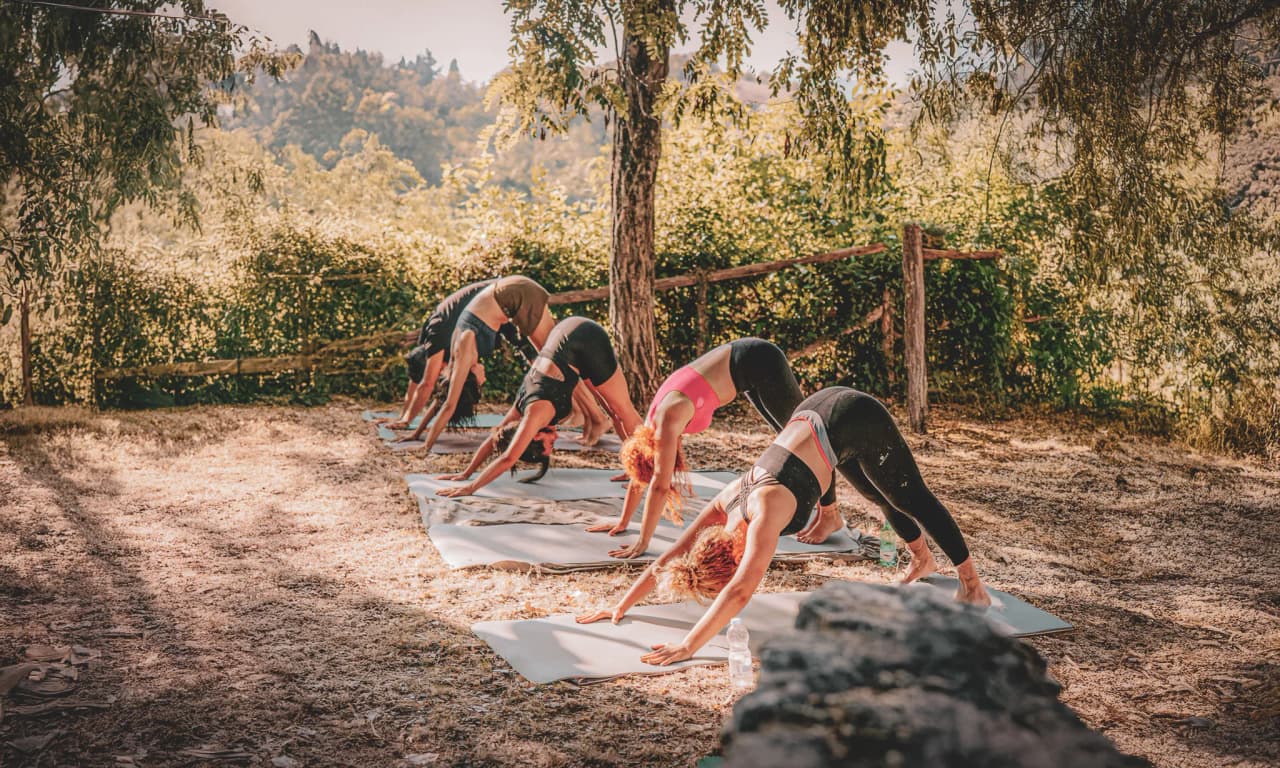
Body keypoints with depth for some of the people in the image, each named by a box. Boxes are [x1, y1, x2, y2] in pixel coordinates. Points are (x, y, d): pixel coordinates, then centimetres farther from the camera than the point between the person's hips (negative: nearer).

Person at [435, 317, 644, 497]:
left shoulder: (536, 411, -21)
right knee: (611, 410, 15)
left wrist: (471, 488, -23)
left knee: (621, 409, 4)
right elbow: (493, 438, 10)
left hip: (586, 341, -6)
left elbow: (508, 459, -23)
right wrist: (465, 473, 11)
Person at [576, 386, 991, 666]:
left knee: (911, 498, 9)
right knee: (882, 497, 27)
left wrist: (687, 647, -39)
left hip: (855, 420, -7)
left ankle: (972, 582, 25)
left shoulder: (765, 513, -31)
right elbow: (667, 561, -4)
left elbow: (740, 593, -39)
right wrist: (620, 607, -5)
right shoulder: (726, 505, -11)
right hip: (817, 416, 7)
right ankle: (923, 560, 51)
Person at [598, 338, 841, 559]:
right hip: (746, 364, 8)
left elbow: (659, 486, -24)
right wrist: (622, 522, 14)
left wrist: (642, 543, -22)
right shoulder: (653, 420, -1)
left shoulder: (667, 421, -24)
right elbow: (640, 474, 10)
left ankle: (831, 516, 17)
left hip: (760, 361, -8)